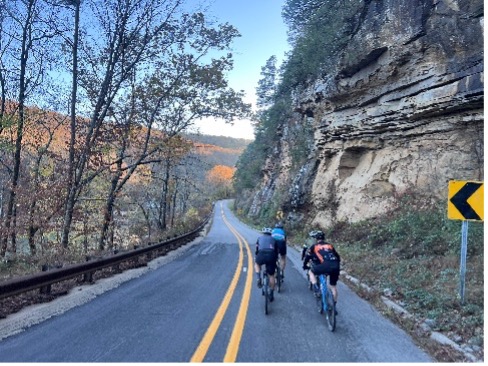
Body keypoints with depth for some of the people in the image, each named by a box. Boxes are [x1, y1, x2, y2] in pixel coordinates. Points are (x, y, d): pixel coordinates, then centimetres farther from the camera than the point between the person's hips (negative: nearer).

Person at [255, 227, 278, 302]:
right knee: (271, 275, 18)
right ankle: (271, 294, 21)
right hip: (271, 256, 1)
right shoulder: (273, 239, 29)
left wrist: (256, 258, 46)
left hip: (262, 254, -1)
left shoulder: (260, 238, 28)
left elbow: (257, 250, 32)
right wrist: (275, 260, 46)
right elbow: (276, 251, 32)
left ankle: (259, 279, 13)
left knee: (257, 264, 34)